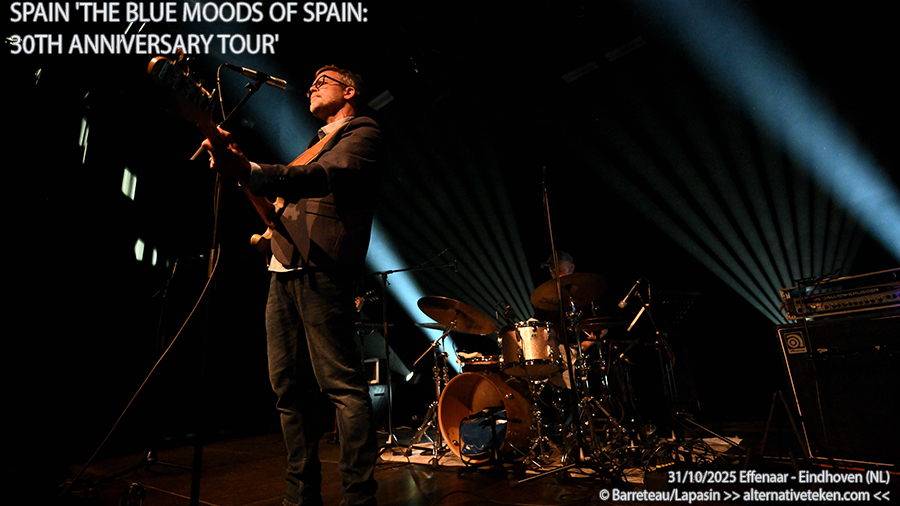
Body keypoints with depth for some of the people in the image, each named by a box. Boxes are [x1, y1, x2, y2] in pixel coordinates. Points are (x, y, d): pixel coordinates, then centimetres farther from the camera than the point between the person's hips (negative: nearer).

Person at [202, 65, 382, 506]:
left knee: (343, 387, -9)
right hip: (283, 270, 9)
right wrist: (237, 161, 18)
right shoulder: (318, 143, 30)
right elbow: (288, 189, 31)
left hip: (321, 270, -9)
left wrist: (246, 170, -34)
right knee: (289, 389, 9)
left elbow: (323, 177, -19)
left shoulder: (362, 133, 2)